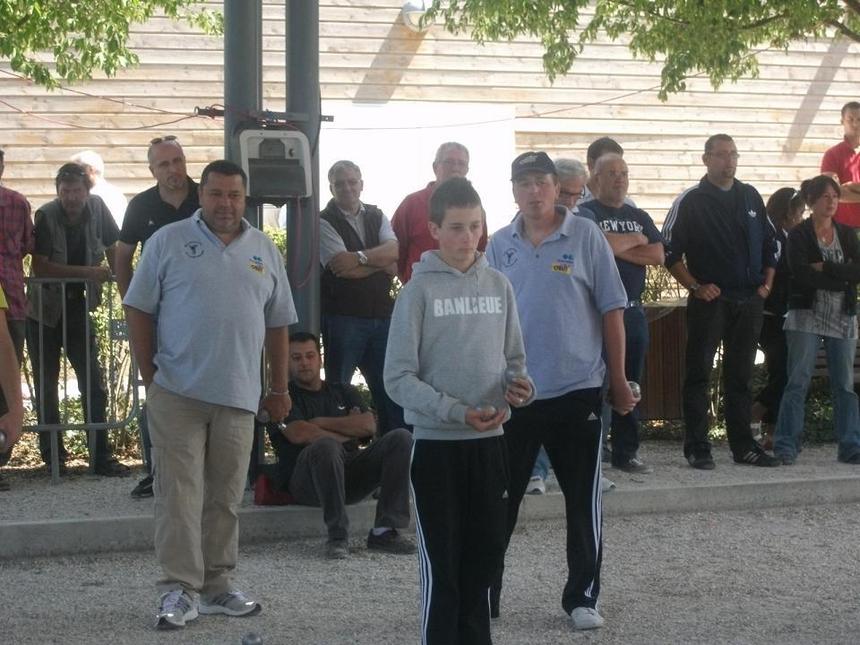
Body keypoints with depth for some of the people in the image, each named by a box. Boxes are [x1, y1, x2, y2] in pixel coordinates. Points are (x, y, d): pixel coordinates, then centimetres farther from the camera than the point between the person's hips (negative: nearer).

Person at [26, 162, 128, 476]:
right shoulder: (45, 216, -15)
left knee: (94, 383, -1)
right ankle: (53, 455, 14)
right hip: (43, 311, -3)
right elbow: (40, 267, -21)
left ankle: (101, 455, 3)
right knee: (46, 386, 4)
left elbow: (113, 250, 6)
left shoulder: (97, 208, -6)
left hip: (78, 309, 3)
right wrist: (88, 272, -24)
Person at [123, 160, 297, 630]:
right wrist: (150, 376, -4)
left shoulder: (265, 251, 11)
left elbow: (278, 324, 16)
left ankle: (216, 585, 19)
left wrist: (279, 389, 15)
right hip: (177, 393, -3)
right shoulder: (168, 242, 0)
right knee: (179, 494, -5)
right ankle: (178, 589, -3)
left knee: (225, 498, 9)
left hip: (238, 397, 4)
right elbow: (139, 310, 0)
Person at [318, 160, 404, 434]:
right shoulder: (324, 222, -2)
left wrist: (360, 257, -18)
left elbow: (394, 251, -4)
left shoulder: (376, 217, 13)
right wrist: (381, 263, -5)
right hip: (342, 317, -5)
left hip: (382, 316, 5)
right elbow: (342, 268, -14)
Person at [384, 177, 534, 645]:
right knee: (442, 563, -1)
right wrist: (459, 412, -20)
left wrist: (519, 386, -9)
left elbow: (513, 358, 14)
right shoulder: (420, 289, -7)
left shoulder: (498, 285, 7)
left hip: (490, 440, 4)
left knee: (484, 554, 11)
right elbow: (399, 378, -10)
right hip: (437, 442, -4)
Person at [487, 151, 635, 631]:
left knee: (584, 501, 6)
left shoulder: (585, 237, -3)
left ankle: (582, 597, 18)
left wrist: (619, 379, 0)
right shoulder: (500, 246, 5)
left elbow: (612, 310, 0)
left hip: (577, 389, -2)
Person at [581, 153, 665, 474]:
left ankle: (626, 452, 15)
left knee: (630, 383, 8)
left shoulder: (639, 217, 17)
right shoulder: (586, 214, -1)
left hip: (633, 311, 6)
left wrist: (617, 246, -7)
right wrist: (635, 240, -3)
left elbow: (658, 255, 4)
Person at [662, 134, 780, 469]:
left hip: (749, 301, 5)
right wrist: (695, 287, -11)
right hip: (709, 300, -5)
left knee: (741, 376, 9)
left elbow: (769, 243, 20)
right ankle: (697, 448, 0)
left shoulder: (751, 197, 12)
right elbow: (669, 251, -5)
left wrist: (767, 281, 8)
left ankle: (743, 445, 14)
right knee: (698, 375, -3)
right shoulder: (690, 201, -4)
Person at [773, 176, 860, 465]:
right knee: (798, 382, -6)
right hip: (807, 315, -4)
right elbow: (800, 273, -15)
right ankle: (786, 446, -5)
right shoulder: (799, 235, -1)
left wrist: (826, 269, -12)